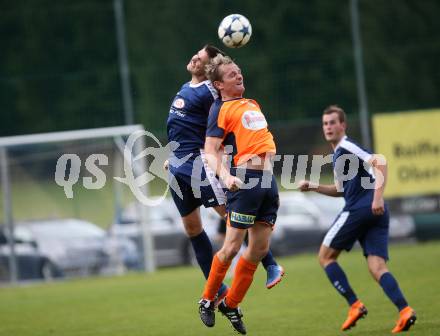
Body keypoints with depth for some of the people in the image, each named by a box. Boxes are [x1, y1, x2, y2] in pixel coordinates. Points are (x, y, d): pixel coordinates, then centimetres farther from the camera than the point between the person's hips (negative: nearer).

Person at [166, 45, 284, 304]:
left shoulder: (209, 91, -11)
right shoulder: (186, 88, 16)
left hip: (198, 161, -9)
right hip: (178, 165, 9)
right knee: (192, 227, 9)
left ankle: (271, 266, -3)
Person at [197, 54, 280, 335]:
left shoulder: (253, 104, 21)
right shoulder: (221, 109, -2)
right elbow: (210, 153, -10)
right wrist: (226, 177, -26)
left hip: (267, 180, 7)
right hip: (244, 180, -7)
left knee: (260, 249, 5)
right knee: (232, 247, -8)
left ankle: (231, 304, 17)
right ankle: (207, 301, 10)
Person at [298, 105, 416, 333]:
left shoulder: (346, 147, -4)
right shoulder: (338, 154, 26)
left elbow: (379, 161, -18)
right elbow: (340, 189, 37)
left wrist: (378, 196, -27)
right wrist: (313, 187, 25)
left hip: (359, 209, -9)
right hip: (375, 214, 9)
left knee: (325, 256, 4)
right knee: (377, 267, -3)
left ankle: (355, 305, -3)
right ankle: (404, 311, -23)